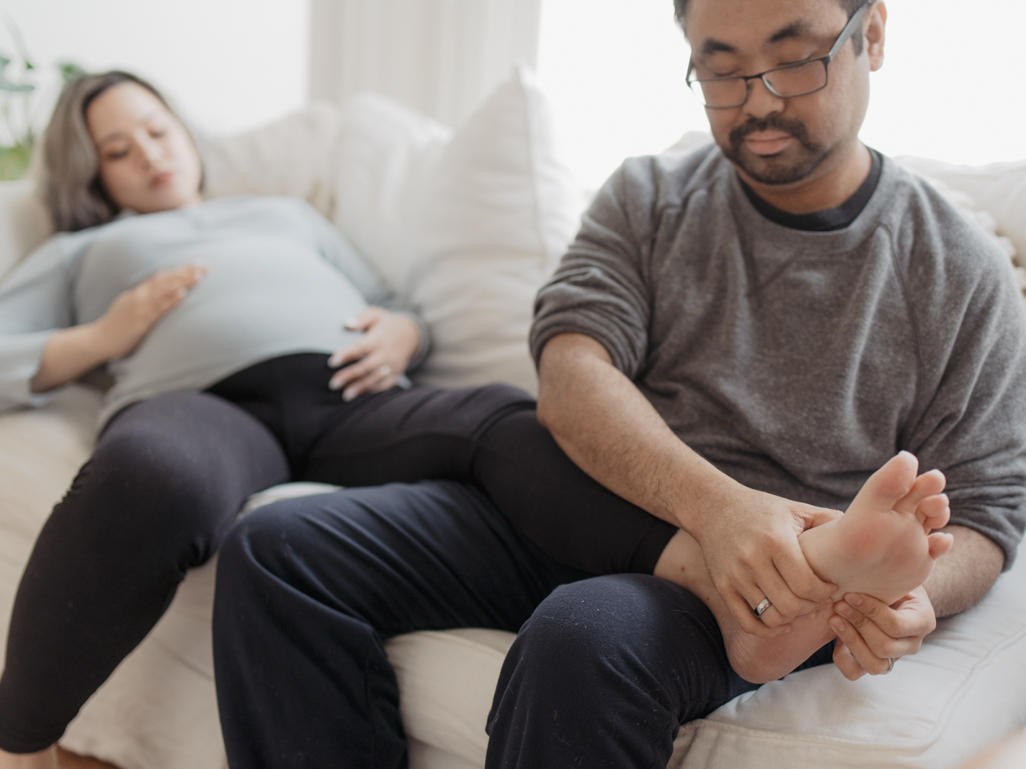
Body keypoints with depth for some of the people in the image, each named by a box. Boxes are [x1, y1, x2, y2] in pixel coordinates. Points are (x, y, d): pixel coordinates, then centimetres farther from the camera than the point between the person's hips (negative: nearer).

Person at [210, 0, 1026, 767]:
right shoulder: (647, 198, 10)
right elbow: (573, 376, -7)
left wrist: (917, 594, -22)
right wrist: (712, 502, -26)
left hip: (771, 569, -4)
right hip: (569, 509, 4)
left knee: (588, 638, -39)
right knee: (277, 550, -15)